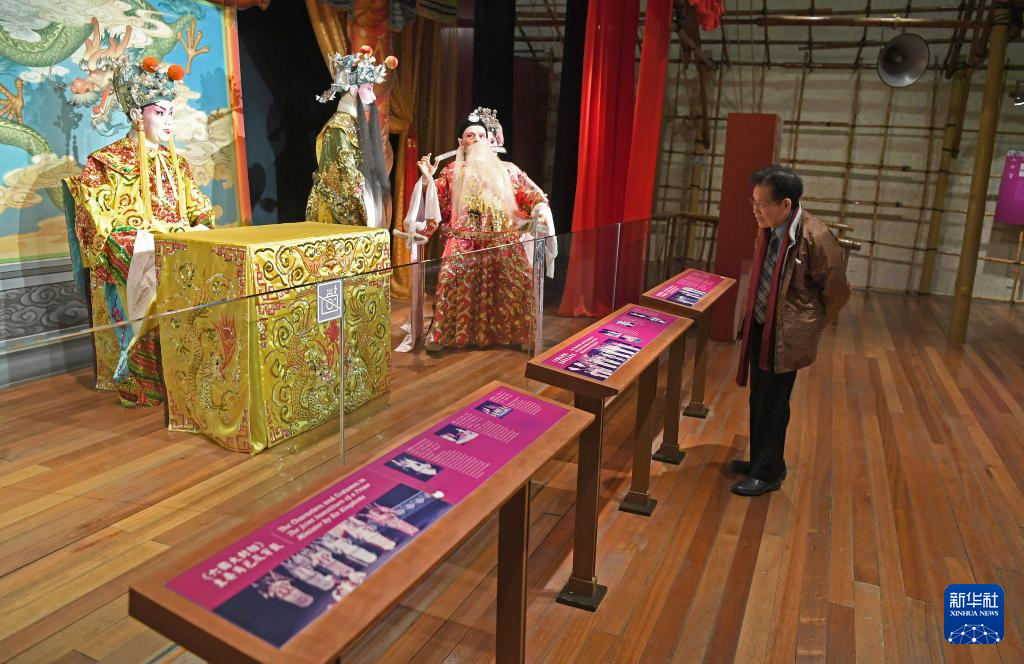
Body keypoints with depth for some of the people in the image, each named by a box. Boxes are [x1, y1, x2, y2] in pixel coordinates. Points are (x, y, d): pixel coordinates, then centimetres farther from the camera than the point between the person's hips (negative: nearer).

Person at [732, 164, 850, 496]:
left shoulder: (816, 238, -22)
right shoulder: (768, 230, -2)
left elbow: (837, 291, -10)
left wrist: (810, 327, 0)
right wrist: (753, 318, 12)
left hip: (787, 335, -7)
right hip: (761, 328, 7)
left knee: (773, 403, 3)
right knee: (759, 399, 17)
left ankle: (768, 473, 19)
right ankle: (761, 460, 35)